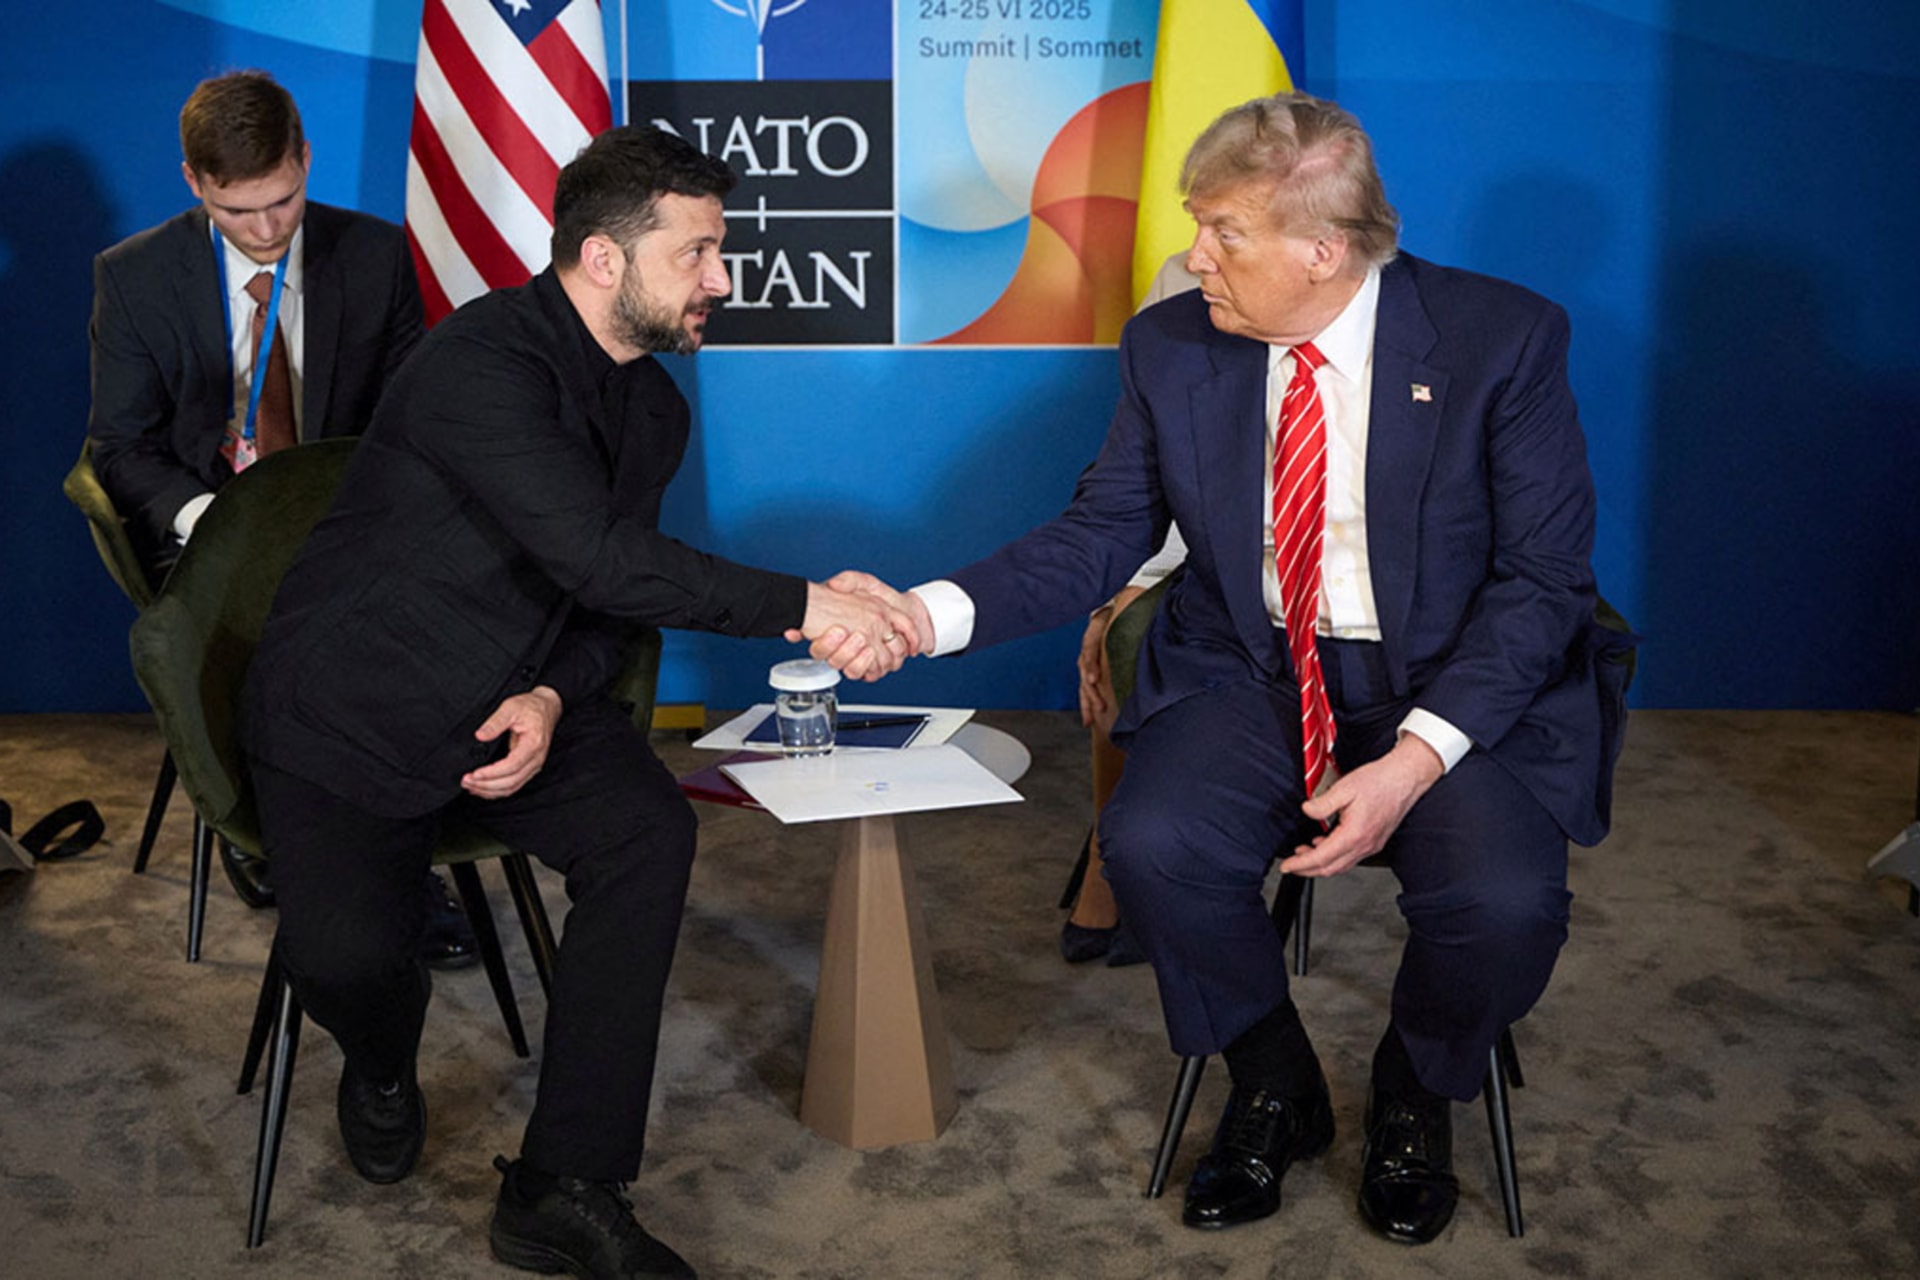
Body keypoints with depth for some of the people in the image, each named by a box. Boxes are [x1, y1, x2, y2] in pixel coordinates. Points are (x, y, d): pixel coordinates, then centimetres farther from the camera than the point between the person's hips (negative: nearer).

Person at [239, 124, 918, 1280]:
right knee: (345, 955, -26)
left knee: (652, 833, -23)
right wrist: (801, 607, -33)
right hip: (353, 713, -6)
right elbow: (599, 560, -32)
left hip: (515, 702, 6)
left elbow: (612, 606, 10)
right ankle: (385, 1070, 16)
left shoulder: (655, 406, 5)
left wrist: (553, 697, -12)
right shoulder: (486, 359, -22)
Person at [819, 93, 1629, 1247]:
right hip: (1253, 673, 3)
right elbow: (1104, 534, 2)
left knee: (1503, 901, -29)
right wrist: (928, 615, -15)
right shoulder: (1173, 347, 0)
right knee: (1152, 846, -26)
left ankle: (1417, 1099, 10)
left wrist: (1416, 759, -23)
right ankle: (1276, 1088, 6)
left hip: (1457, 687, -2)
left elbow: (1545, 579, -11)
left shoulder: (1503, 339, -10)